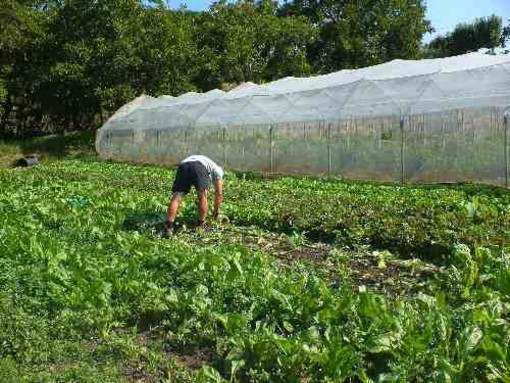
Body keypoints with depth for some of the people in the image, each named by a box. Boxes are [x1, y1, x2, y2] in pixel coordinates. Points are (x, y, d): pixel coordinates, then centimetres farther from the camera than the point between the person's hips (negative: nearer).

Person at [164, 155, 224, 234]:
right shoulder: (217, 169, 33)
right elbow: (219, 193, 29)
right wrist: (217, 210, 39)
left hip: (182, 165, 5)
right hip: (199, 167, -5)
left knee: (177, 196, 0)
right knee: (202, 195, 10)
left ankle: (169, 225, -9)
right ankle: (201, 224, 15)